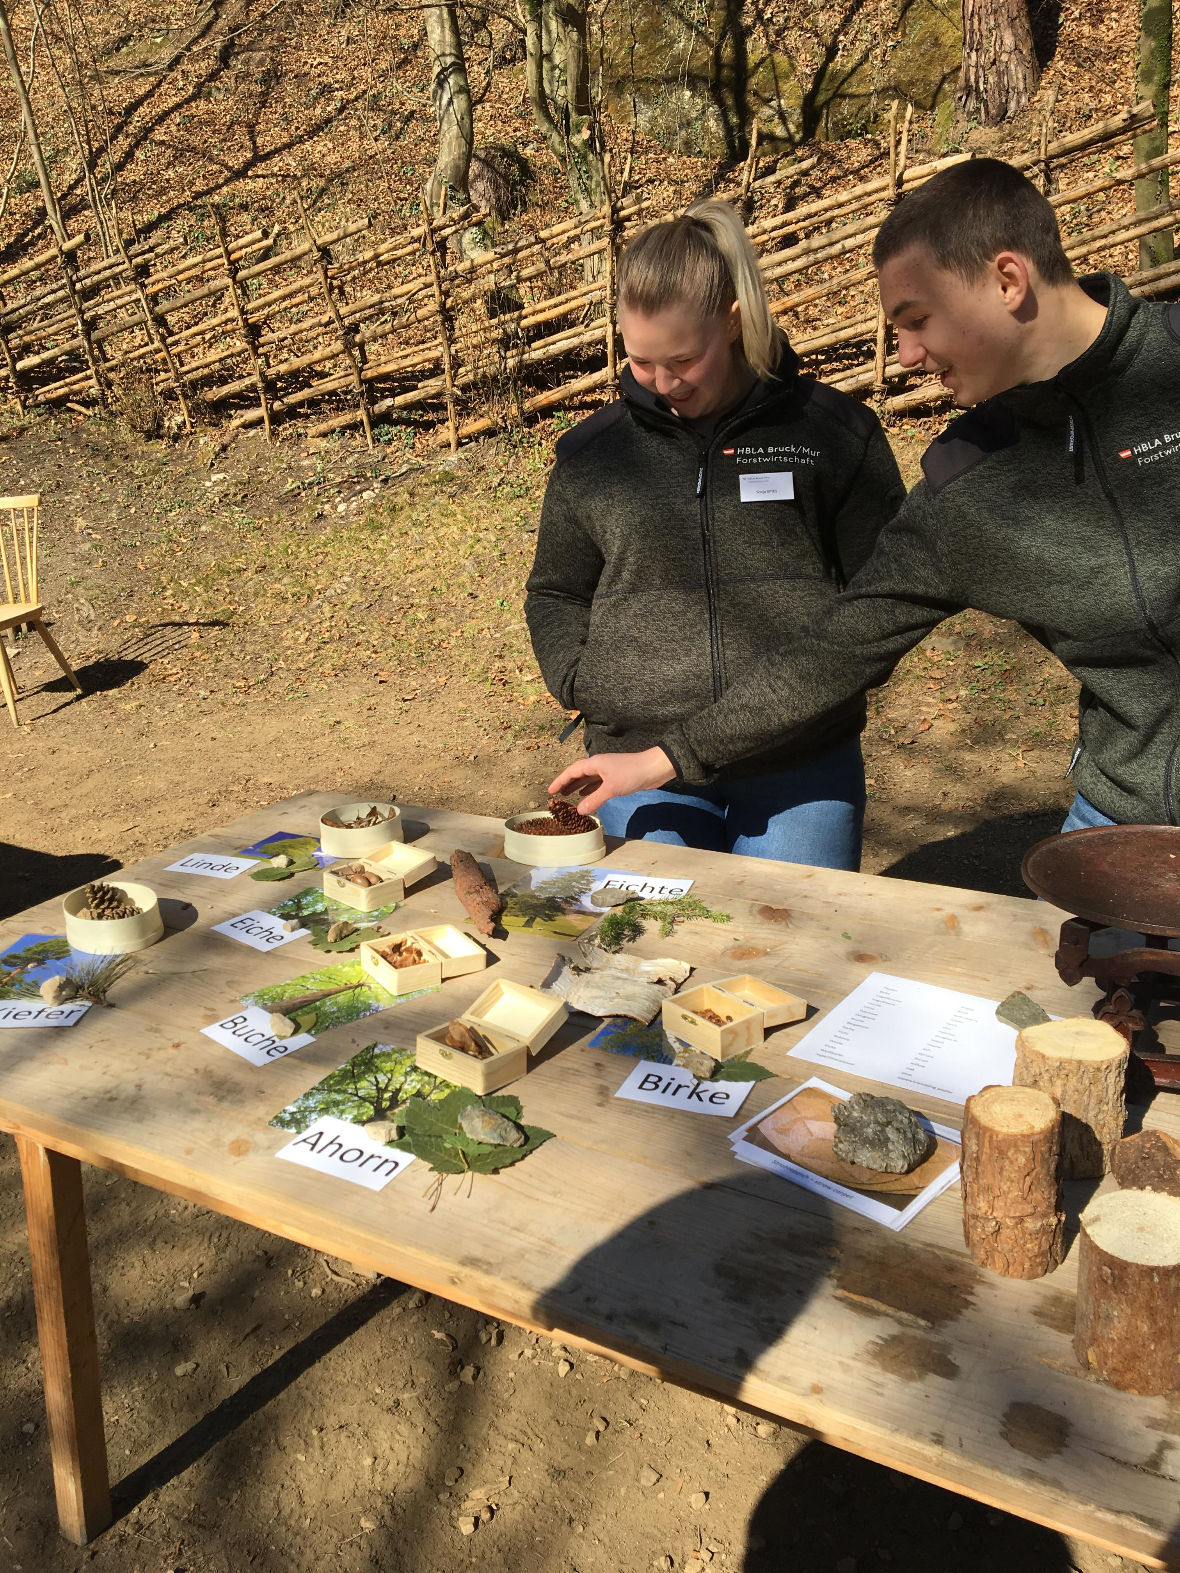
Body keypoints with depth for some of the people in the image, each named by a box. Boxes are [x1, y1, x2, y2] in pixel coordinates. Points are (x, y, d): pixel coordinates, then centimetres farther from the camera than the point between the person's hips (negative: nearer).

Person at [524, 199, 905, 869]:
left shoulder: (832, 429, 2)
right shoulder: (592, 451, 8)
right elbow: (556, 595, 17)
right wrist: (582, 682, 0)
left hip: (803, 766, -1)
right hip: (643, 763, 2)